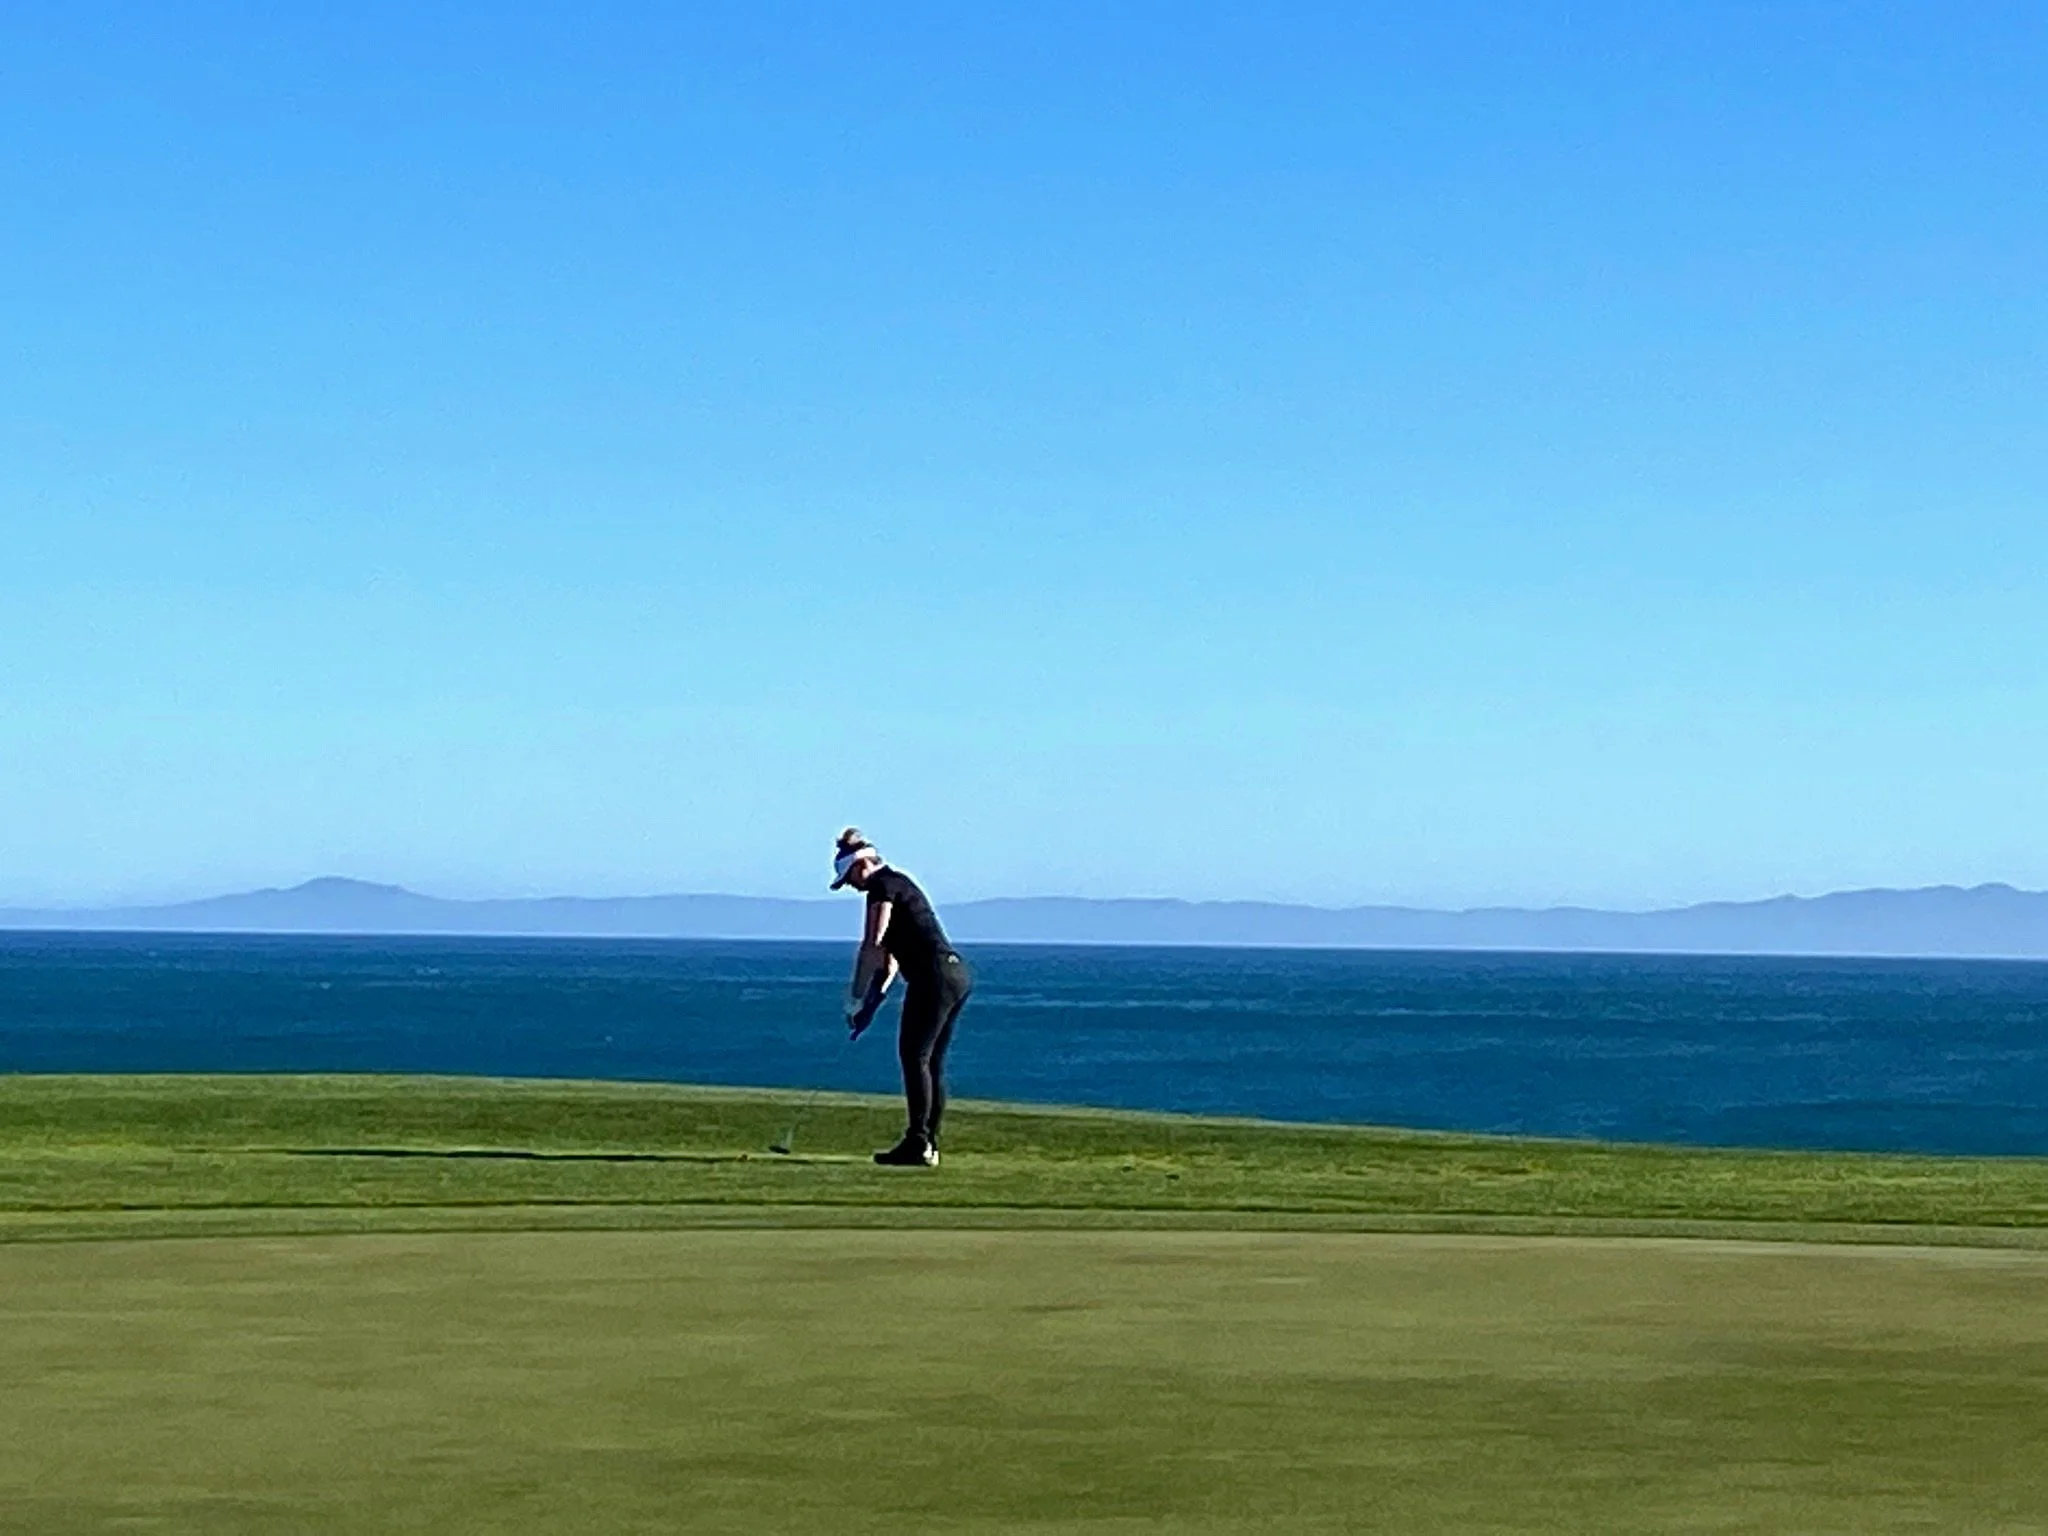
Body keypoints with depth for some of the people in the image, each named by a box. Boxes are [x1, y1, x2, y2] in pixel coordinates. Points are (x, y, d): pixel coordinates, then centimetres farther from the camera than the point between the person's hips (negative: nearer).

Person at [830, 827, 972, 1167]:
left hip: (934, 974, -10)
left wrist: (856, 998, -10)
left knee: (914, 1056, -8)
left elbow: (873, 945, -14)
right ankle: (928, 1144, 9)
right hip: (956, 973, 10)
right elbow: (892, 952, 26)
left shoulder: (883, 887, -5)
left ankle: (918, 1144, -10)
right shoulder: (898, 883, 25)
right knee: (932, 1062, 9)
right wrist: (875, 996, 20)